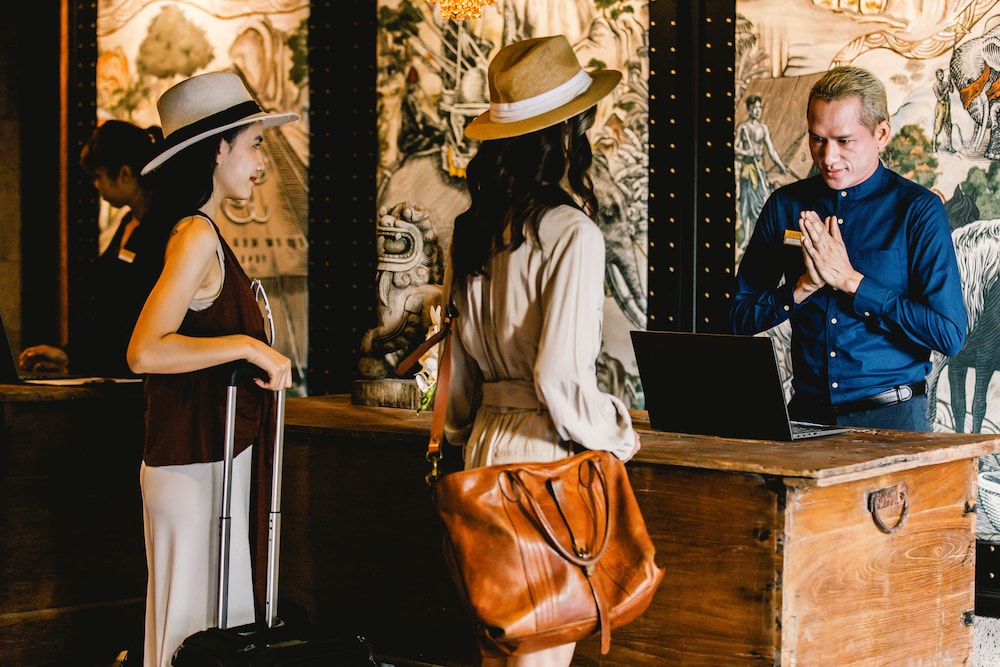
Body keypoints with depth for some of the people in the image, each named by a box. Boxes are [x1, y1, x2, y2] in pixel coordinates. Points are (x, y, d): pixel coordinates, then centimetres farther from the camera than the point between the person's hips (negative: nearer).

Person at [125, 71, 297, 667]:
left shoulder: (200, 231, 14)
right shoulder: (197, 234, -15)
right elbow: (145, 351, -26)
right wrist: (246, 345, -25)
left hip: (216, 459, 10)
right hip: (196, 467, -10)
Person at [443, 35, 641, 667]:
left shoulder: (471, 230, 5)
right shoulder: (572, 233, -16)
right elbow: (561, 375, -20)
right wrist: (616, 436, -3)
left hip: (486, 444, 7)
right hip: (550, 450, -7)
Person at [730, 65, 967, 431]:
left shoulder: (918, 210, -1)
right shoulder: (785, 205, 11)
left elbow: (949, 333, -8)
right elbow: (742, 316, 12)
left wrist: (850, 281, -8)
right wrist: (804, 286, -6)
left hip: (889, 416, -3)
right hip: (806, 414, 3)